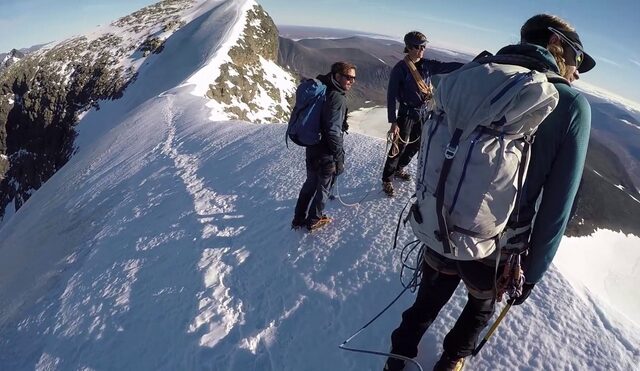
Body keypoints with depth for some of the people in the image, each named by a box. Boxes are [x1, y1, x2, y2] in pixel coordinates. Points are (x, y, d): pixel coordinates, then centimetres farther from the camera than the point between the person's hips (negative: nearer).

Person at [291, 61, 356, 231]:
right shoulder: (338, 98, -22)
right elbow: (333, 131, -27)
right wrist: (339, 158, -17)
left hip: (312, 148, 8)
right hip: (326, 154, -8)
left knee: (310, 183, 23)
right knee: (323, 186, 14)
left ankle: (299, 219, 35)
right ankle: (314, 220, 32)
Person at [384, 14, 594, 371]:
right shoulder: (573, 106, -13)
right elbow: (556, 208, -15)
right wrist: (532, 273, -1)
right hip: (494, 253, -2)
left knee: (429, 300, 29)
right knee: (482, 304, 31)